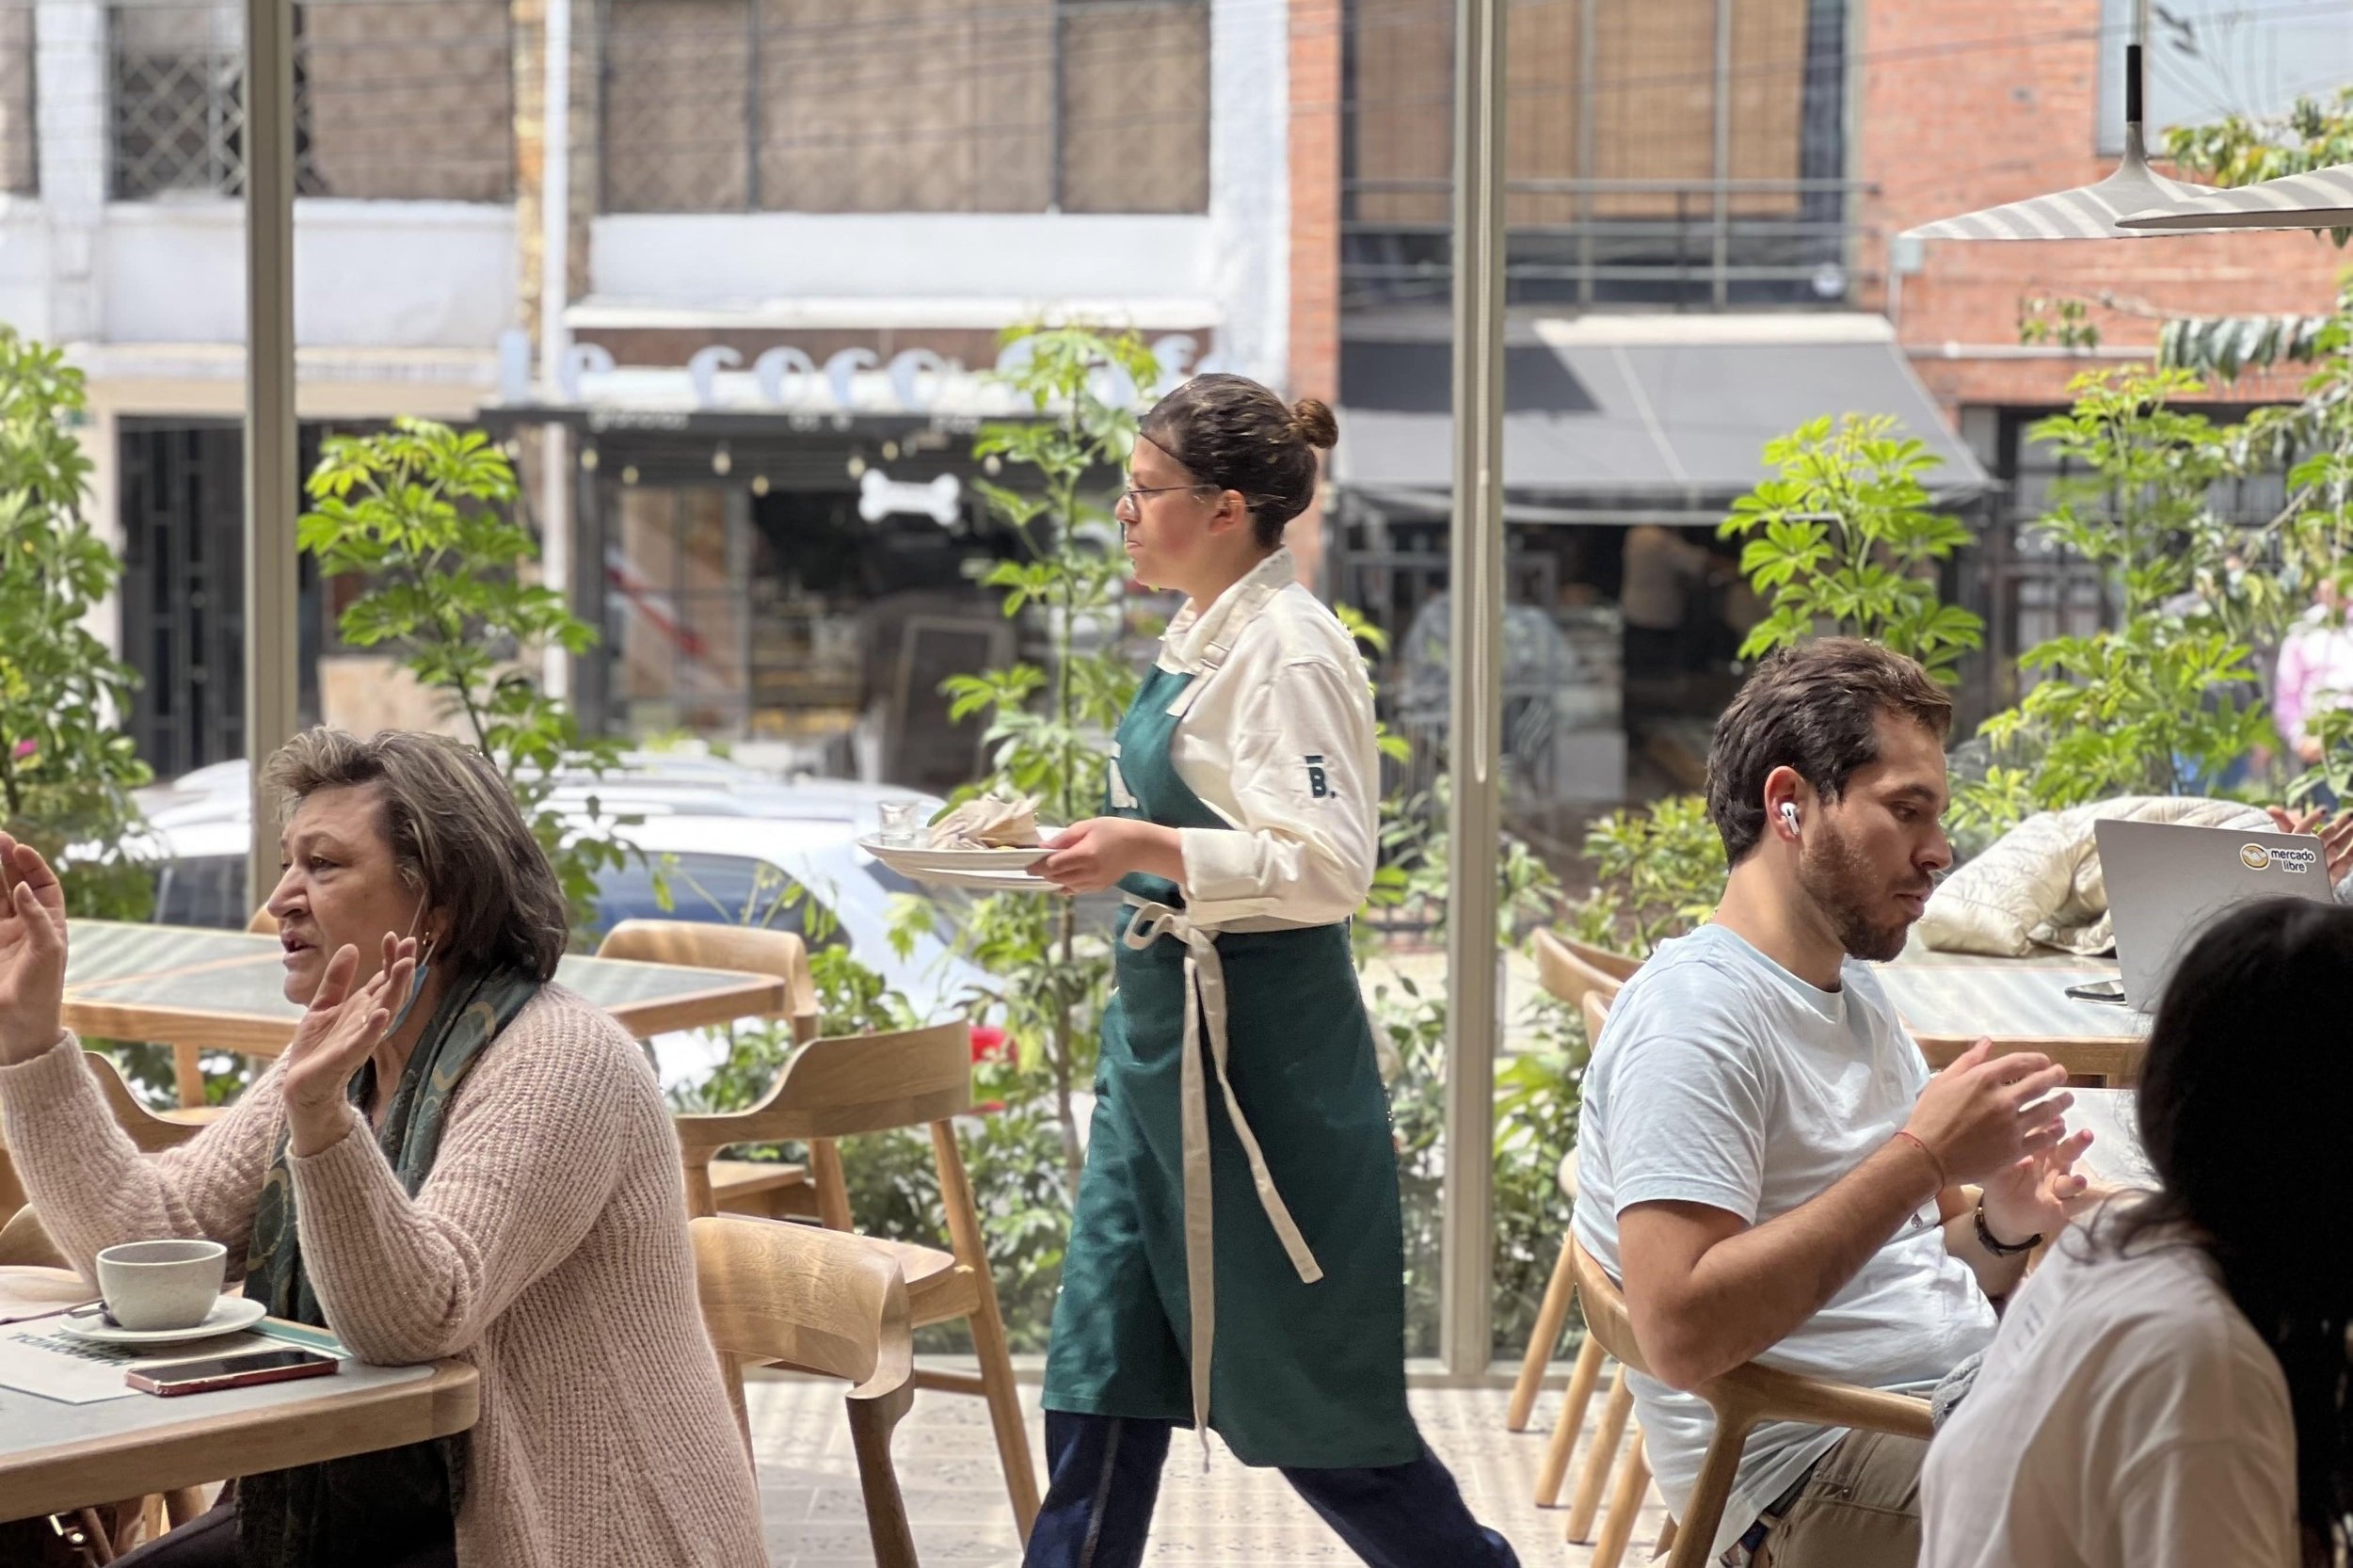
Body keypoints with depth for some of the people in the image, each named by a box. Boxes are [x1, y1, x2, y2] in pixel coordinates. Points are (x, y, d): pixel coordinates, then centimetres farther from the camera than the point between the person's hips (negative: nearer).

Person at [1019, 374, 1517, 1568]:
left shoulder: (1289, 652, -16)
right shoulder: (1205, 637, 12)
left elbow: (1325, 869, -23)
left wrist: (1147, 850, -27)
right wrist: (1114, 842, 13)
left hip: (1255, 1042, -9)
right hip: (1167, 1024, 9)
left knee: (1297, 1379, 1)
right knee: (1105, 1374, 9)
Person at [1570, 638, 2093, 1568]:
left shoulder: (1854, 994, 18)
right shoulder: (1694, 1012, -13)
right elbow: (1681, 1332, -24)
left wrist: (2002, 1231, -1)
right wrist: (1922, 1157, -21)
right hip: (1816, 1479, -9)